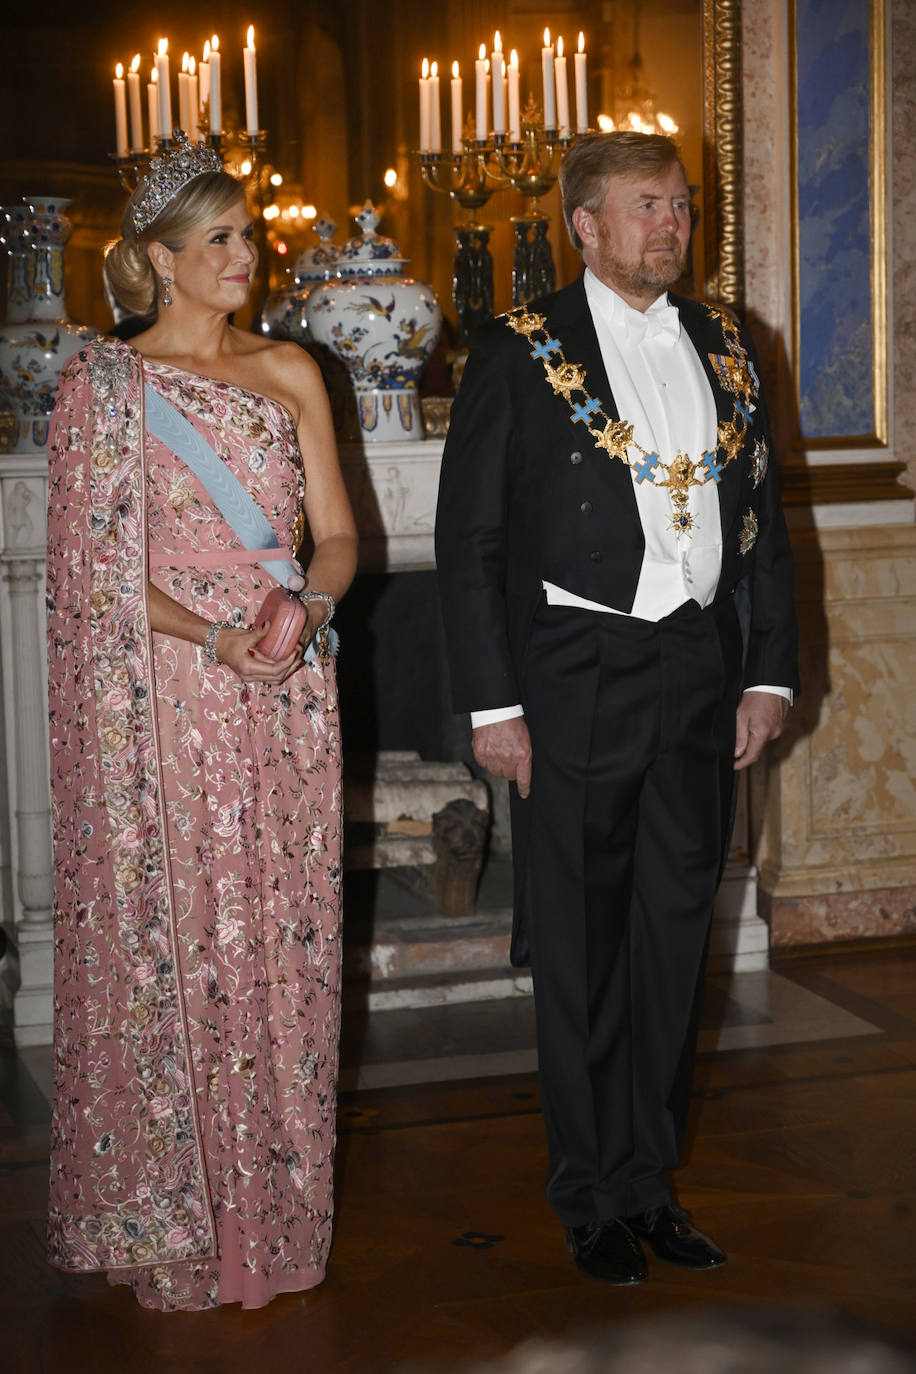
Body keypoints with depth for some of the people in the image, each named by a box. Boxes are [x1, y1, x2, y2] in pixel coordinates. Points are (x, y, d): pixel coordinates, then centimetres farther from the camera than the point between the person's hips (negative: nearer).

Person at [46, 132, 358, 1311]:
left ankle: (275, 1209, 18)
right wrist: (218, 641, -17)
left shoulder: (287, 372, 12)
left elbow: (337, 534, 9)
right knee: (172, 938, -1)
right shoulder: (105, 382, 0)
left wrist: (307, 608, -13)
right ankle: (173, 1230, 11)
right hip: (162, 695, -4)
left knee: (282, 937, 6)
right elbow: (97, 566, -6)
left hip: (287, 696, 4)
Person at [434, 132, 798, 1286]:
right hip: (578, 683, -4)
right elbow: (468, 541, -4)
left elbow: (762, 517, 15)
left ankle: (648, 1181, 25)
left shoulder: (723, 347, 12)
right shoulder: (520, 354, -3)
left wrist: (769, 670, 7)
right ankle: (591, 1201, 18)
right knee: (580, 953, 4)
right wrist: (493, 706, -9)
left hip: (699, 676, 5)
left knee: (674, 942, 11)